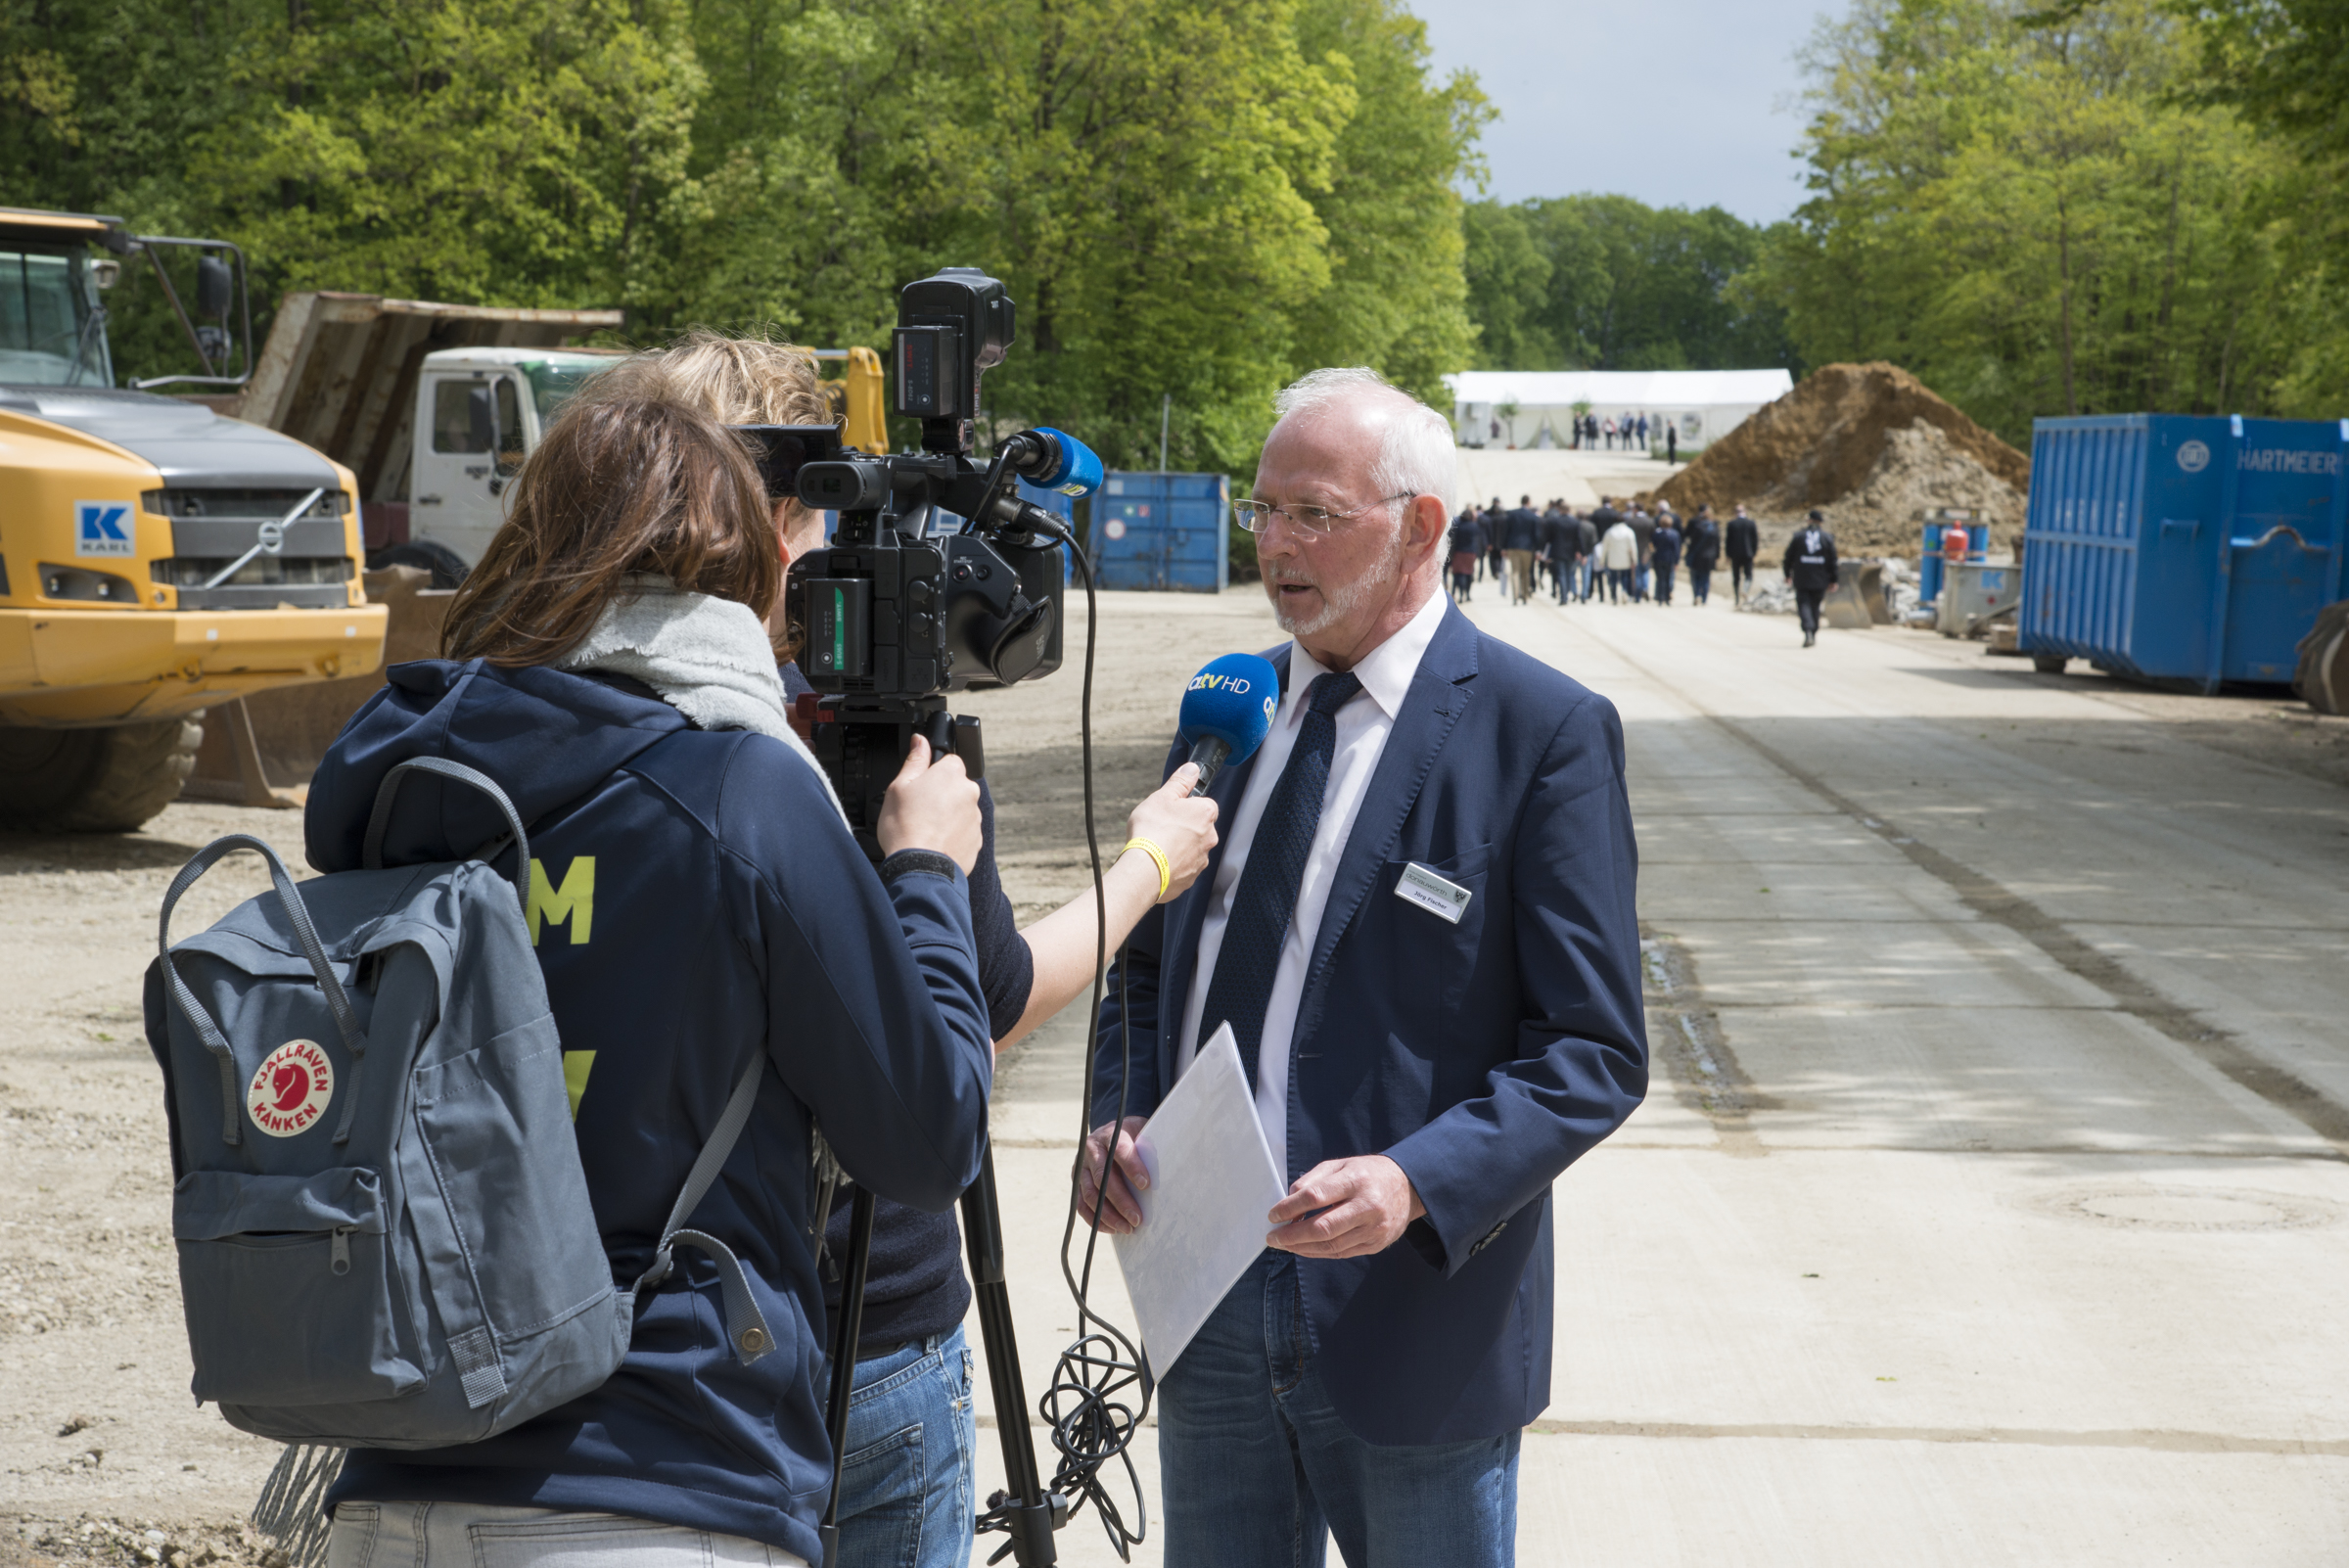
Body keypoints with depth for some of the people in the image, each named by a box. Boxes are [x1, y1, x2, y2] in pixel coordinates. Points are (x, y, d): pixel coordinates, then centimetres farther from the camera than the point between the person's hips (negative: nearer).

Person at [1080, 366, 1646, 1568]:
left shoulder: (1544, 732, -10)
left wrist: (1416, 1181, -25)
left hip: (1412, 1318, -5)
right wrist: (1116, 1116, -1)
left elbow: (1592, 1052, -11)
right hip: (1205, 1305, 5)